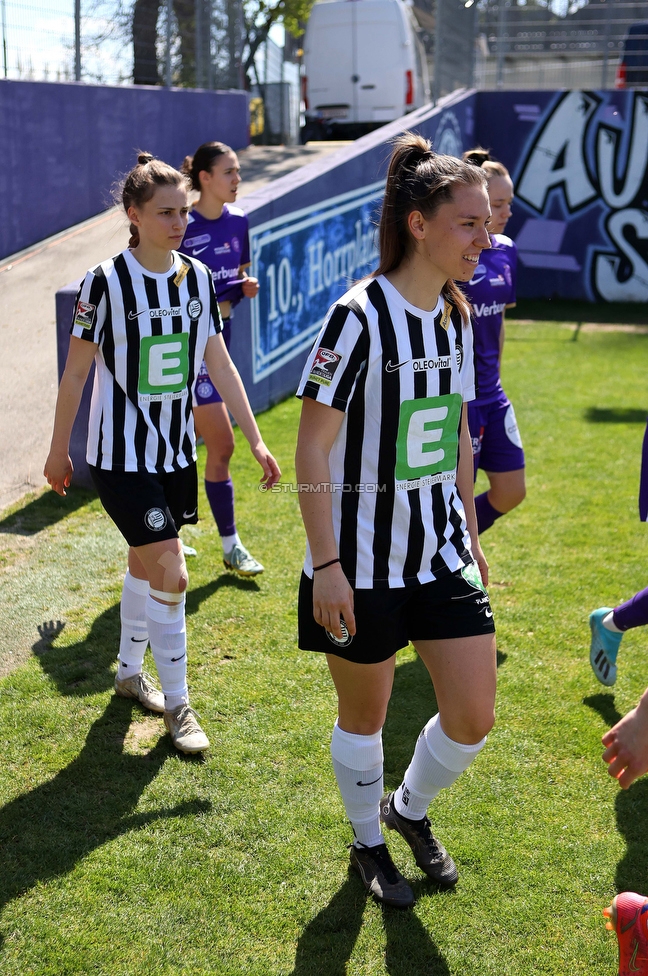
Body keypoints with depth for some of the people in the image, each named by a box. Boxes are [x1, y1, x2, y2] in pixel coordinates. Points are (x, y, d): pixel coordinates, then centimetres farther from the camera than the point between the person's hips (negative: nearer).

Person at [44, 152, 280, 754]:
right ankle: (176, 704, 7)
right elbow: (75, 371, -7)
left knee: (145, 565, 19)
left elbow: (219, 363, 5)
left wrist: (255, 438, 1)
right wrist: (58, 451, -1)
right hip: (122, 455, -5)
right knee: (170, 574, -9)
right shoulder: (106, 283, -15)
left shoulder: (197, 277, 0)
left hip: (177, 450, 5)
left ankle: (130, 672, 39)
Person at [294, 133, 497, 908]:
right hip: (362, 562, -6)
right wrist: (325, 563, -18)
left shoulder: (457, 316, 3)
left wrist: (470, 537, 16)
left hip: (443, 553, 6)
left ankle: (410, 809, 37)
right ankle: (368, 843, 40)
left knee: (472, 720, 6)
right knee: (364, 718, 14)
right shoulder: (359, 318, -19)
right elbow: (313, 446, -17)